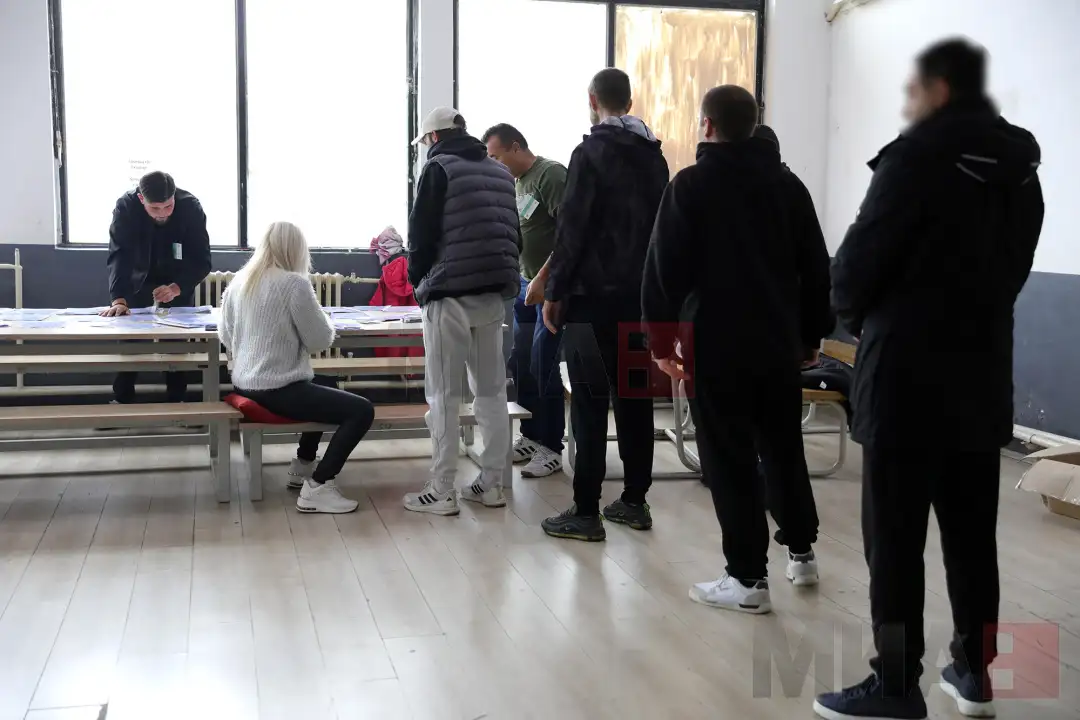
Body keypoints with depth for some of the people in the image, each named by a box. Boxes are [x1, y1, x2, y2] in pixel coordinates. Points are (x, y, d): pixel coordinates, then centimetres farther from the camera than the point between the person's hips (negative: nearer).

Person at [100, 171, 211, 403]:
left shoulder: (191, 207, -28)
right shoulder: (126, 206, -27)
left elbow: (201, 261, -27)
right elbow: (119, 256, -32)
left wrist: (177, 288, -44)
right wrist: (118, 299, -47)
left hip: (179, 285, 0)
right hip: (139, 283, 1)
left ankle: (176, 402, 9)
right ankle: (121, 402, 10)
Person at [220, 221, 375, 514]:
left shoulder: (239, 280, 6)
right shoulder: (294, 283, -16)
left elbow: (227, 337, 15)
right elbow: (321, 340, -11)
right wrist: (321, 318, 9)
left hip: (244, 385, 9)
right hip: (276, 389, -9)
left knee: (324, 390, 33)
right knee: (362, 410, -8)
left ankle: (303, 466, 37)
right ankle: (317, 487, -10)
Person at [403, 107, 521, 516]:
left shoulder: (439, 168, -2)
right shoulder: (501, 172, 17)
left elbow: (421, 234, -6)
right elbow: (514, 235, 17)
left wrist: (418, 277, 9)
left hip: (449, 294, -6)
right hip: (494, 294, 6)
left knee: (444, 396, -2)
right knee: (491, 391, 10)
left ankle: (441, 492, 0)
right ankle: (491, 485, 13)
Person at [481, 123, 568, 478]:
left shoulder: (551, 174, -13)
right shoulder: (515, 182, 12)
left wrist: (543, 279, -23)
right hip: (527, 285, 8)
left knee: (543, 368, -6)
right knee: (520, 364, 9)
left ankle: (552, 448, 4)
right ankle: (530, 437, 21)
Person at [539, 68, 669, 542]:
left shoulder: (591, 152, -10)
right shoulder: (654, 156, 13)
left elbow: (572, 229, -14)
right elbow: (660, 227, 16)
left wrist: (554, 292, -8)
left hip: (594, 296, -7)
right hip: (640, 296, 7)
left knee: (589, 405, -4)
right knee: (634, 399, 11)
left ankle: (585, 512, -1)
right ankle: (635, 501, 17)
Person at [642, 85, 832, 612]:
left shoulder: (690, 186, -6)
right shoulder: (787, 184, 9)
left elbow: (665, 269, -11)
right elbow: (815, 268, 11)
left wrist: (661, 338, -5)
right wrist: (810, 333, 18)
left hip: (715, 342, -5)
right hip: (779, 341, 5)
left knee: (729, 459, 0)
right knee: (784, 448, 19)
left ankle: (748, 577, 3)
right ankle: (801, 553, 30)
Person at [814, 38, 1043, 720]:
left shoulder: (920, 154, -12)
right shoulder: (1022, 167, 11)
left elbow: (860, 257, -12)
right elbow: (1012, 267, 13)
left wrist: (856, 313, 6)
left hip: (908, 372, -7)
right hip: (983, 370, 8)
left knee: (896, 538, -1)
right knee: (972, 533, 14)